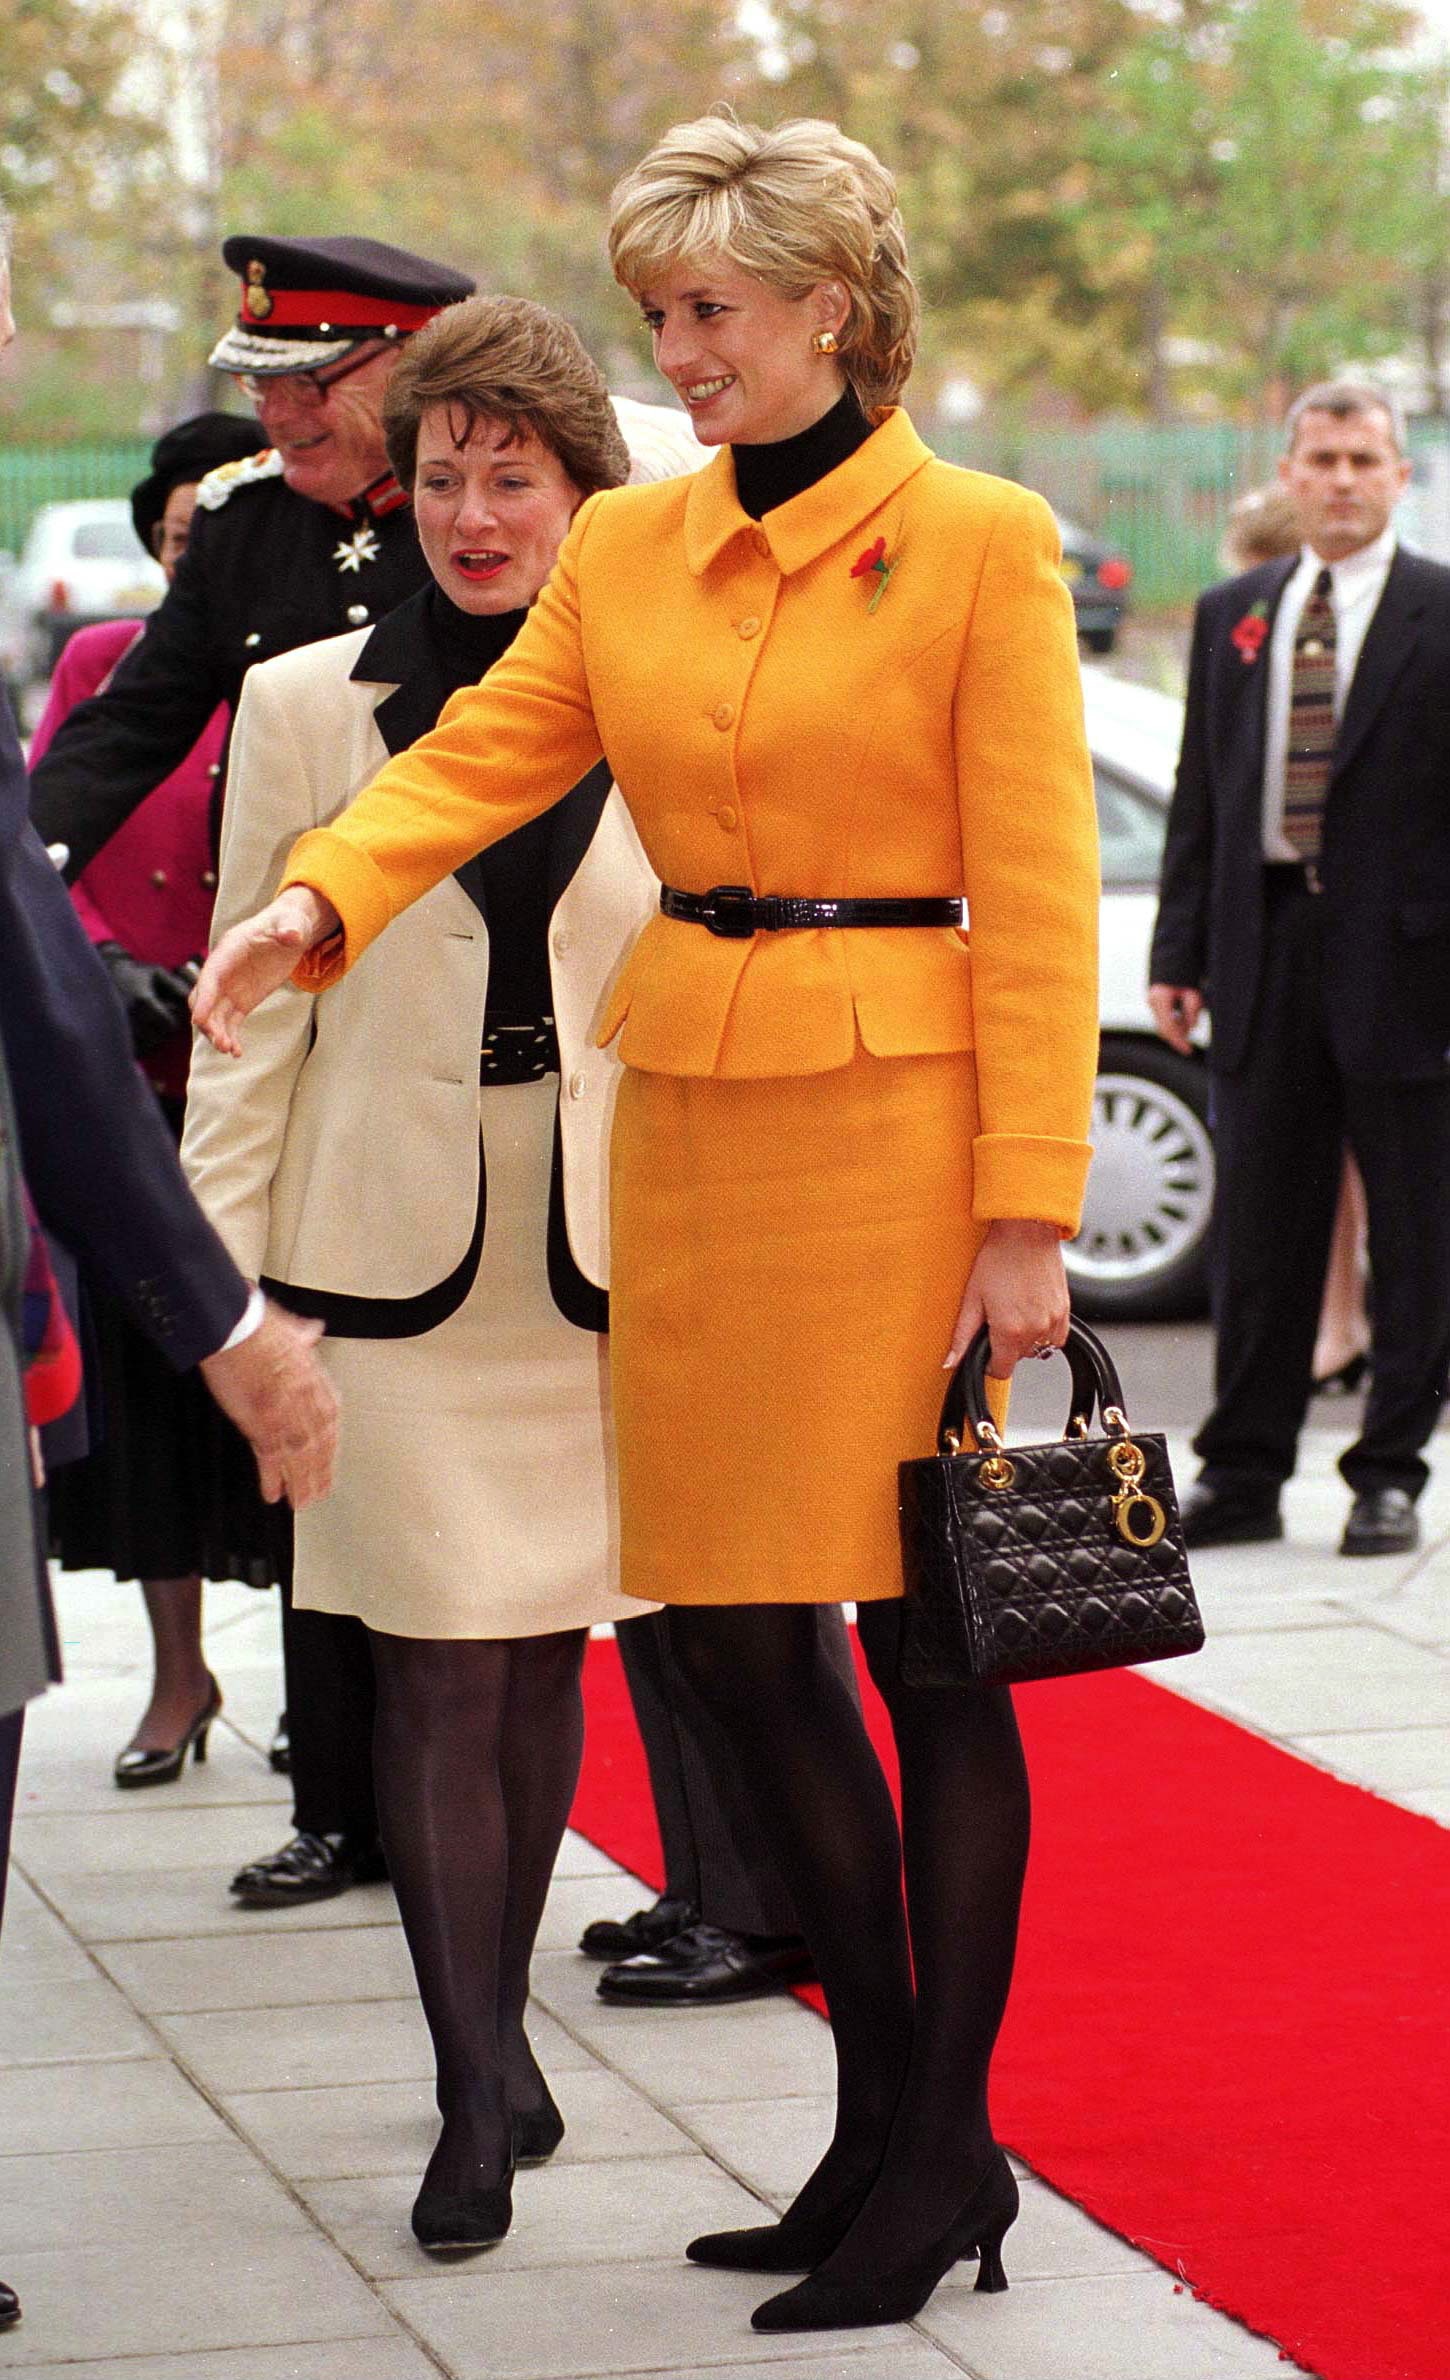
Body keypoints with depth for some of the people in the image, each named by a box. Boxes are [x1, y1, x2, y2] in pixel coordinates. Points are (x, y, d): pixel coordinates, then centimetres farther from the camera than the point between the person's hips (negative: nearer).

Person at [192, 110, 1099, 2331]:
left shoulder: (981, 544, -6)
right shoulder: (629, 545, 10)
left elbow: (1035, 898, -8)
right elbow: (485, 752, 1)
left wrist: (1027, 1213, -12)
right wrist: (320, 898, -19)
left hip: (893, 1119, -6)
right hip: (690, 1114, 6)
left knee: (928, 1640, -1)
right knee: (733, 1635, 7)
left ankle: (947, 2162, 10)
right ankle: (888, 2125, 20)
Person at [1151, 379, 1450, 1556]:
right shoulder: (1230, 616, 12)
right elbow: (1199, 794, 13)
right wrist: (1179, 951, 6)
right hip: (1264, 959, 4)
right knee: (1259, 1231, 8)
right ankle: (1243, 1475, 15)